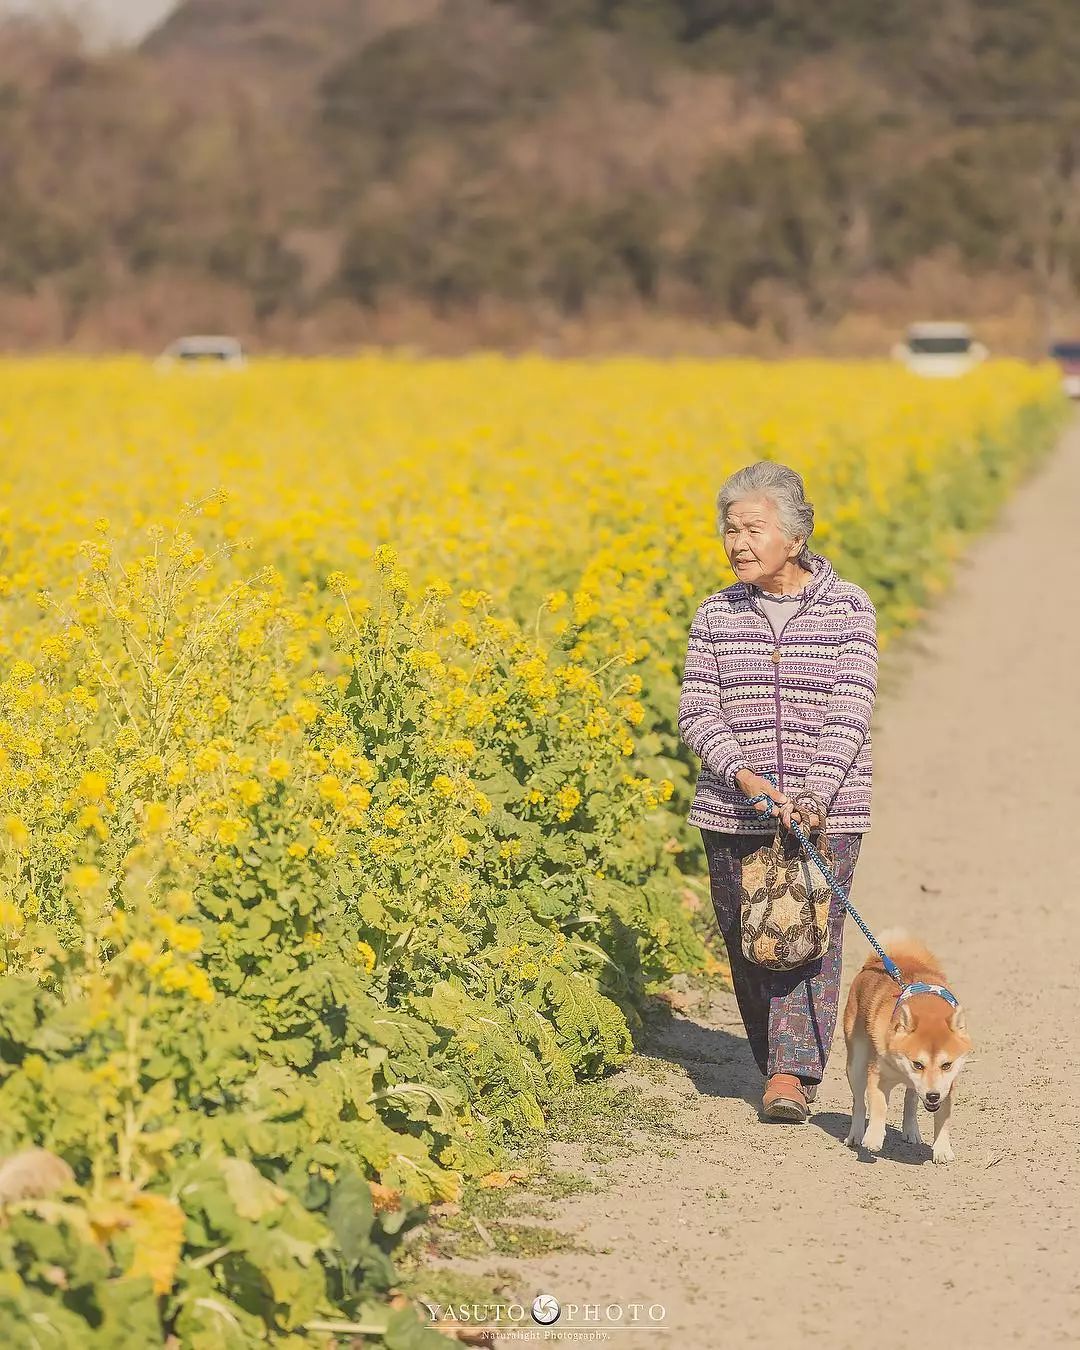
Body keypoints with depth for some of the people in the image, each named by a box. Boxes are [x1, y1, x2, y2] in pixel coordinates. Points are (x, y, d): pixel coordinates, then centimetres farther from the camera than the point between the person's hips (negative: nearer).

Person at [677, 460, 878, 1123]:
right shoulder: (717, 615, 7)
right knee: (745, 941, 6)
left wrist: (812, 798, -21)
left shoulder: (849, 609, -1)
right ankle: (775, 1060, 21)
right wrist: (746, 778, -17)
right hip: (735, 812, 3)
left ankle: (794, 1073, -10)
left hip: (826, 810, -3)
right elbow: (697, 713, 0)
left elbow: (850, 714, -9)